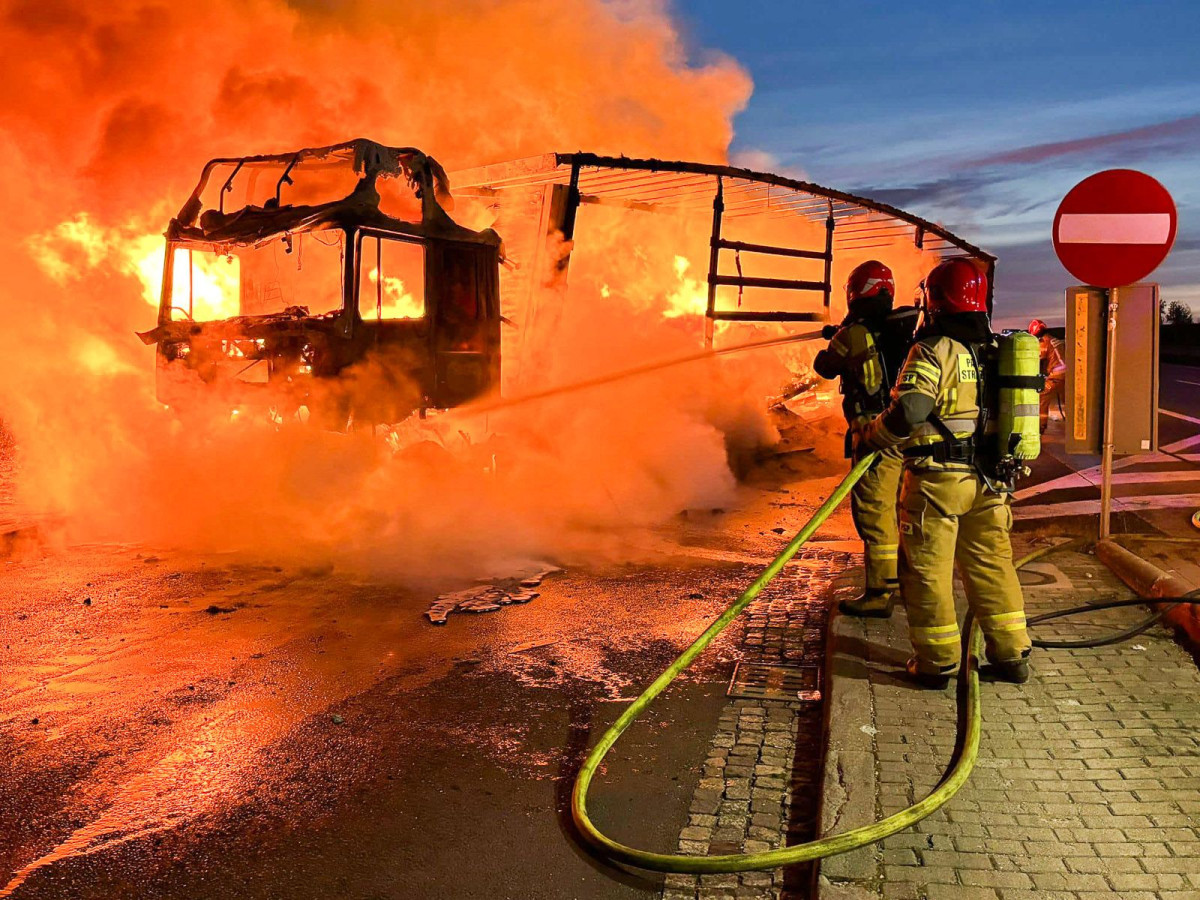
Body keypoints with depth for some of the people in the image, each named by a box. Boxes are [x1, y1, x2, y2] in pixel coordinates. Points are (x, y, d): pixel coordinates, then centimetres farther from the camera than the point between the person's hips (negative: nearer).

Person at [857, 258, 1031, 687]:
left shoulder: (932, 351, -14)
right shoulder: (996, 351, 9)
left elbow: (908, 411, -24)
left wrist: (869, 437, -10)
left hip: (937, 478, -7)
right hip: (987, 478, 7)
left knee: (928, 568, 5)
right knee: (991, 563, 16)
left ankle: (938, 660, 11)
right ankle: (1011, 653, 23)